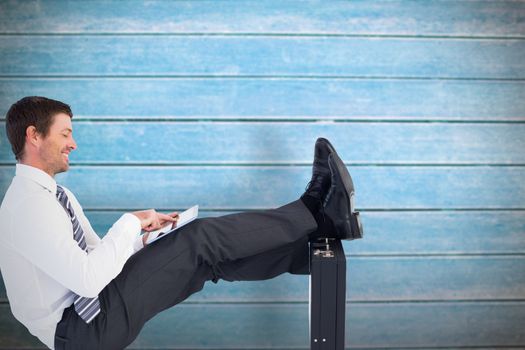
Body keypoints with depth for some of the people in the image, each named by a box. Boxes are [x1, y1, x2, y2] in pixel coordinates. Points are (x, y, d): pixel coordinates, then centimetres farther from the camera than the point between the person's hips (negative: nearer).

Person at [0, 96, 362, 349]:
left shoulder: (52, 193, 12)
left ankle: (321, 228, -1)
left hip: (87, 311, 9)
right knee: (199, 239, -18)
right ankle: (313, 211, -7)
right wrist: (130, 224, -17)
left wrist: (143, 238, -2)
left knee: (212, 258, -4)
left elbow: (94, 254, 15)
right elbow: (88, 280, -29)